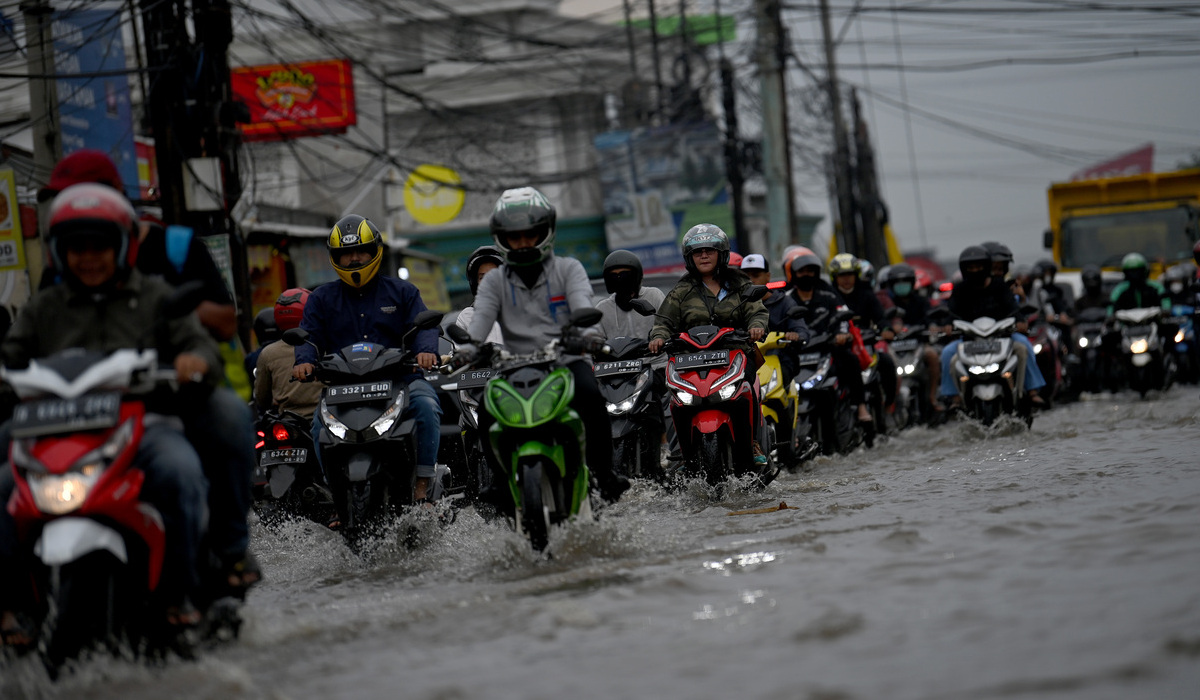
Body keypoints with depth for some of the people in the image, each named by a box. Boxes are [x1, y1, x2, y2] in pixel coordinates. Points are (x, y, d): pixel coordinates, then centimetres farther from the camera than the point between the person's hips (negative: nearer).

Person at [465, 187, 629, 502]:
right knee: (486, 407, -26)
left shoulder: (568, 269, 10)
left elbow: (582, 307, -8)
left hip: (566, 359, -2)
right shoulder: (494, 282, 14)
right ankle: (502, 483, -14)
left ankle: (604, 473, -21)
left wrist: (588, 334, -32)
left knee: (589, 394, -33)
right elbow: (480, 319, -2)